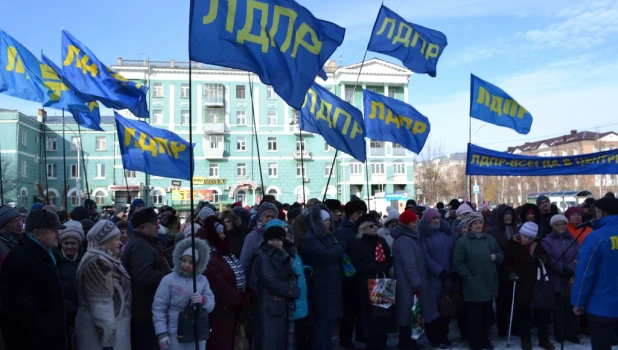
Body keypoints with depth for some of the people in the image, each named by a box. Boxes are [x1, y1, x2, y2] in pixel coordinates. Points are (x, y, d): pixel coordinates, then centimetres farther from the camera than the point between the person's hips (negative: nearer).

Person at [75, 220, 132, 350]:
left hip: (113, 324, 9)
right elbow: (101, 303, -23)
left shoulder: (103, 260, 11)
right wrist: (108, 339, -23)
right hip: (107, 328, -9)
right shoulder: (98, 263, -19)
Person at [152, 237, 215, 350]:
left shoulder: (203, 280, 6)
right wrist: (162, 333, -12)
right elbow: (159, 307, -7)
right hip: (174, 335, -3)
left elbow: (211, 305, 4)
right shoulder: (168, 280, -4)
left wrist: (203, 300, -17)